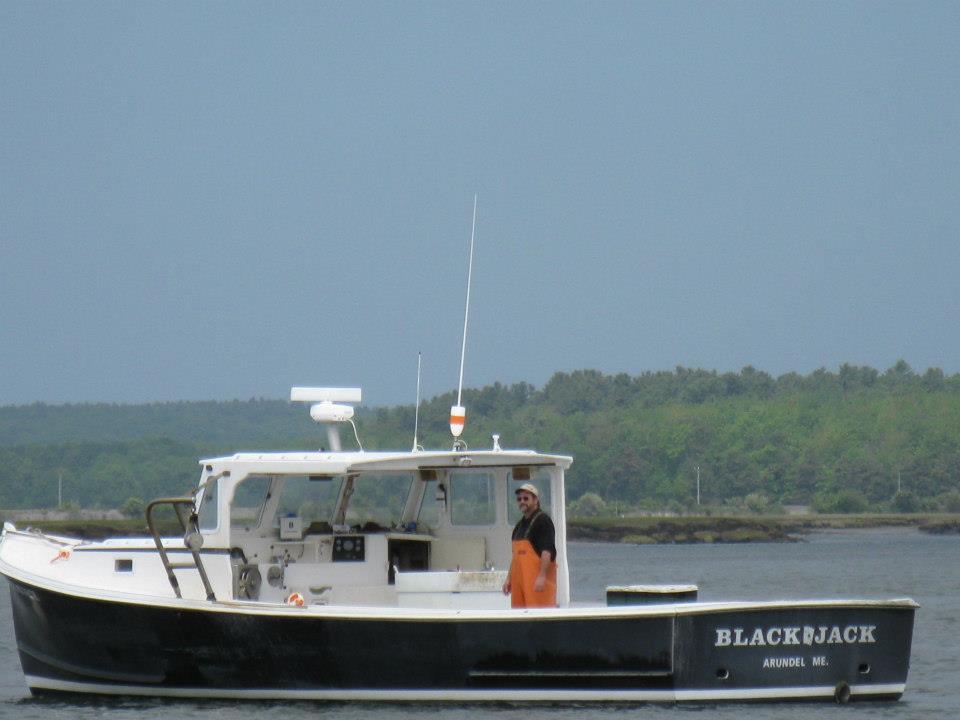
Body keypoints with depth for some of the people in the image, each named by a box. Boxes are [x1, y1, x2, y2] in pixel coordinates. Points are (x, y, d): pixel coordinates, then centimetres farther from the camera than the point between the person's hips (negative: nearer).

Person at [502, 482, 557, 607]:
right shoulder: (520, 524, 20)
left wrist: (542, 576, -24)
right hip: (520, 578, 9)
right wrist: (509, 578, 20)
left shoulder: (543, 520, -7)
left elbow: (547, 551, -16)